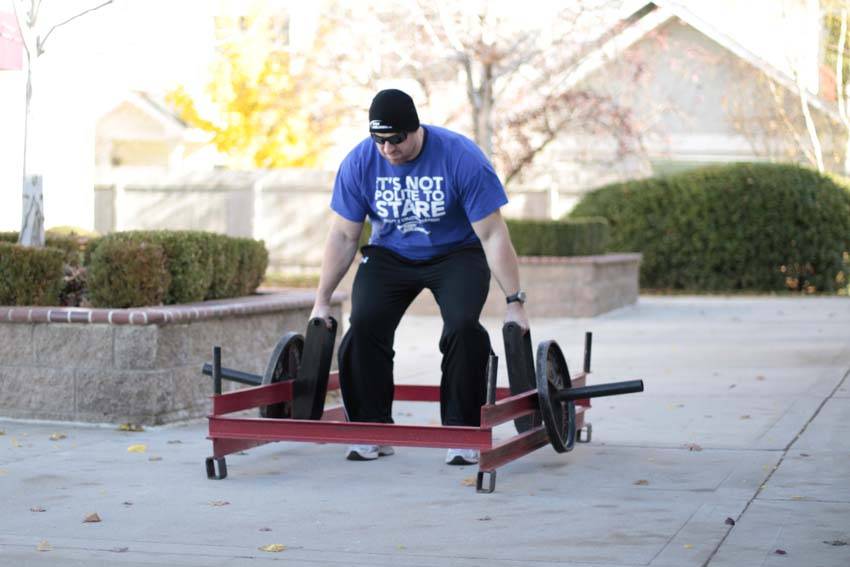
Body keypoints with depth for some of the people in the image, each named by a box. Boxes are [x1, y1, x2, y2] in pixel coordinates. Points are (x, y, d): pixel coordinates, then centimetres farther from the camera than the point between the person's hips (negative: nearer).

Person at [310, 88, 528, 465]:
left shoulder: (461, 158, -26)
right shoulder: (359, 164, -17)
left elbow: (493, 234, -22)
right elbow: (343, 237, -7)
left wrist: (514, 303, -24)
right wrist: (322, 303, -7)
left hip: (456, 254, -2)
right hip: (390, 256, 3)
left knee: (463, 327, -28)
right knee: (364, 328, -20)